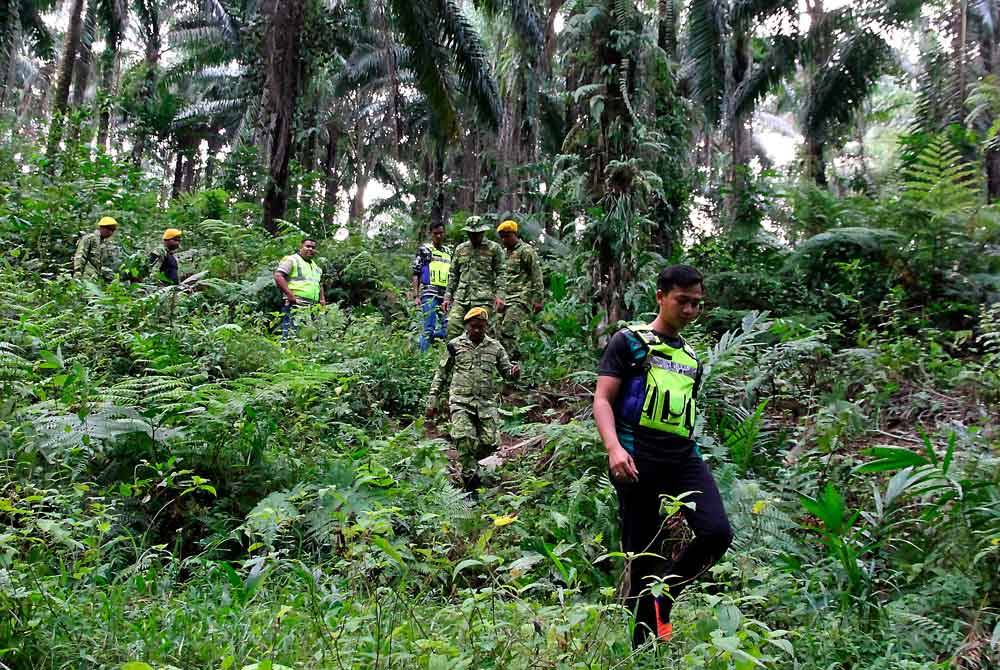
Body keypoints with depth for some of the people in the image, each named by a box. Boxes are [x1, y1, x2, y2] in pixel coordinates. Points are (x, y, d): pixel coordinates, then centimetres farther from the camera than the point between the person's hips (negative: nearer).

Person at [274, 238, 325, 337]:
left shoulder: (316, 266, 26)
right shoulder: (291, 260, 1)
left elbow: (320, 284, 38)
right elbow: (278, 276, -10)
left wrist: (322, 299, 20)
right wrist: (290, 296, -16)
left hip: (313, 308, 8)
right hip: (295, 306, -8)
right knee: (291, 336, -14)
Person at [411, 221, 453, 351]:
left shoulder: (448, 252, 19)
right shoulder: (424, 250, 5)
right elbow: (416, 274, 1)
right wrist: (416, 296, -7)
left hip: (446, 295, 5)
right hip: (430, 294, -5)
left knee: (448, 328, 0)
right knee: (429, 328, -8)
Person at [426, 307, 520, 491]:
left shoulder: (495, 347, 10)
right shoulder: (455, 345, 6)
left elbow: (506, 371, 15)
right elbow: (441, 374, 11)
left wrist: (514, 371, -11)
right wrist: (432, 400, 6)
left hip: (486, 402, 2)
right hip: (461, 401, -2)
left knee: (489, 443, -3)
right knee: (464, 438, -21)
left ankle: (469, 461, 28)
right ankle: (471, 476, -8)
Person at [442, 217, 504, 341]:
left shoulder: (494, 248, 5)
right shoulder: (460, 249, 17)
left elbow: (501, 274, 2)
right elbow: (453, 274, 20)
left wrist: (498, 295, -9)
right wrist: (448, 296, 14)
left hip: (483, 299, -3)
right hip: (461, 298, 4)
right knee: (453, 327, -8)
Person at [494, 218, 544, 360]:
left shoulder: (526, 251, -4)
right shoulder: (506, 252, 21)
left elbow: (537, 276, -8)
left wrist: (538, 299, -13)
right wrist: (500, 297, 17)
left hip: (521, 299, -8)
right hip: (506, 300, 8)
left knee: (507, 331, -21)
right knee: (499, 333, 3)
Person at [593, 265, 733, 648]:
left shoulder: (691, 358, 22)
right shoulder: (629, 341, 4)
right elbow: (602, 400, -4)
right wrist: (614, 448, -20)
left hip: (684, 457, 5)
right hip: (637, 459, -5)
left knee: (717, 534, -15)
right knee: (643, 553, -1)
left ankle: (664, 595, 10)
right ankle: (644, 645, 15)